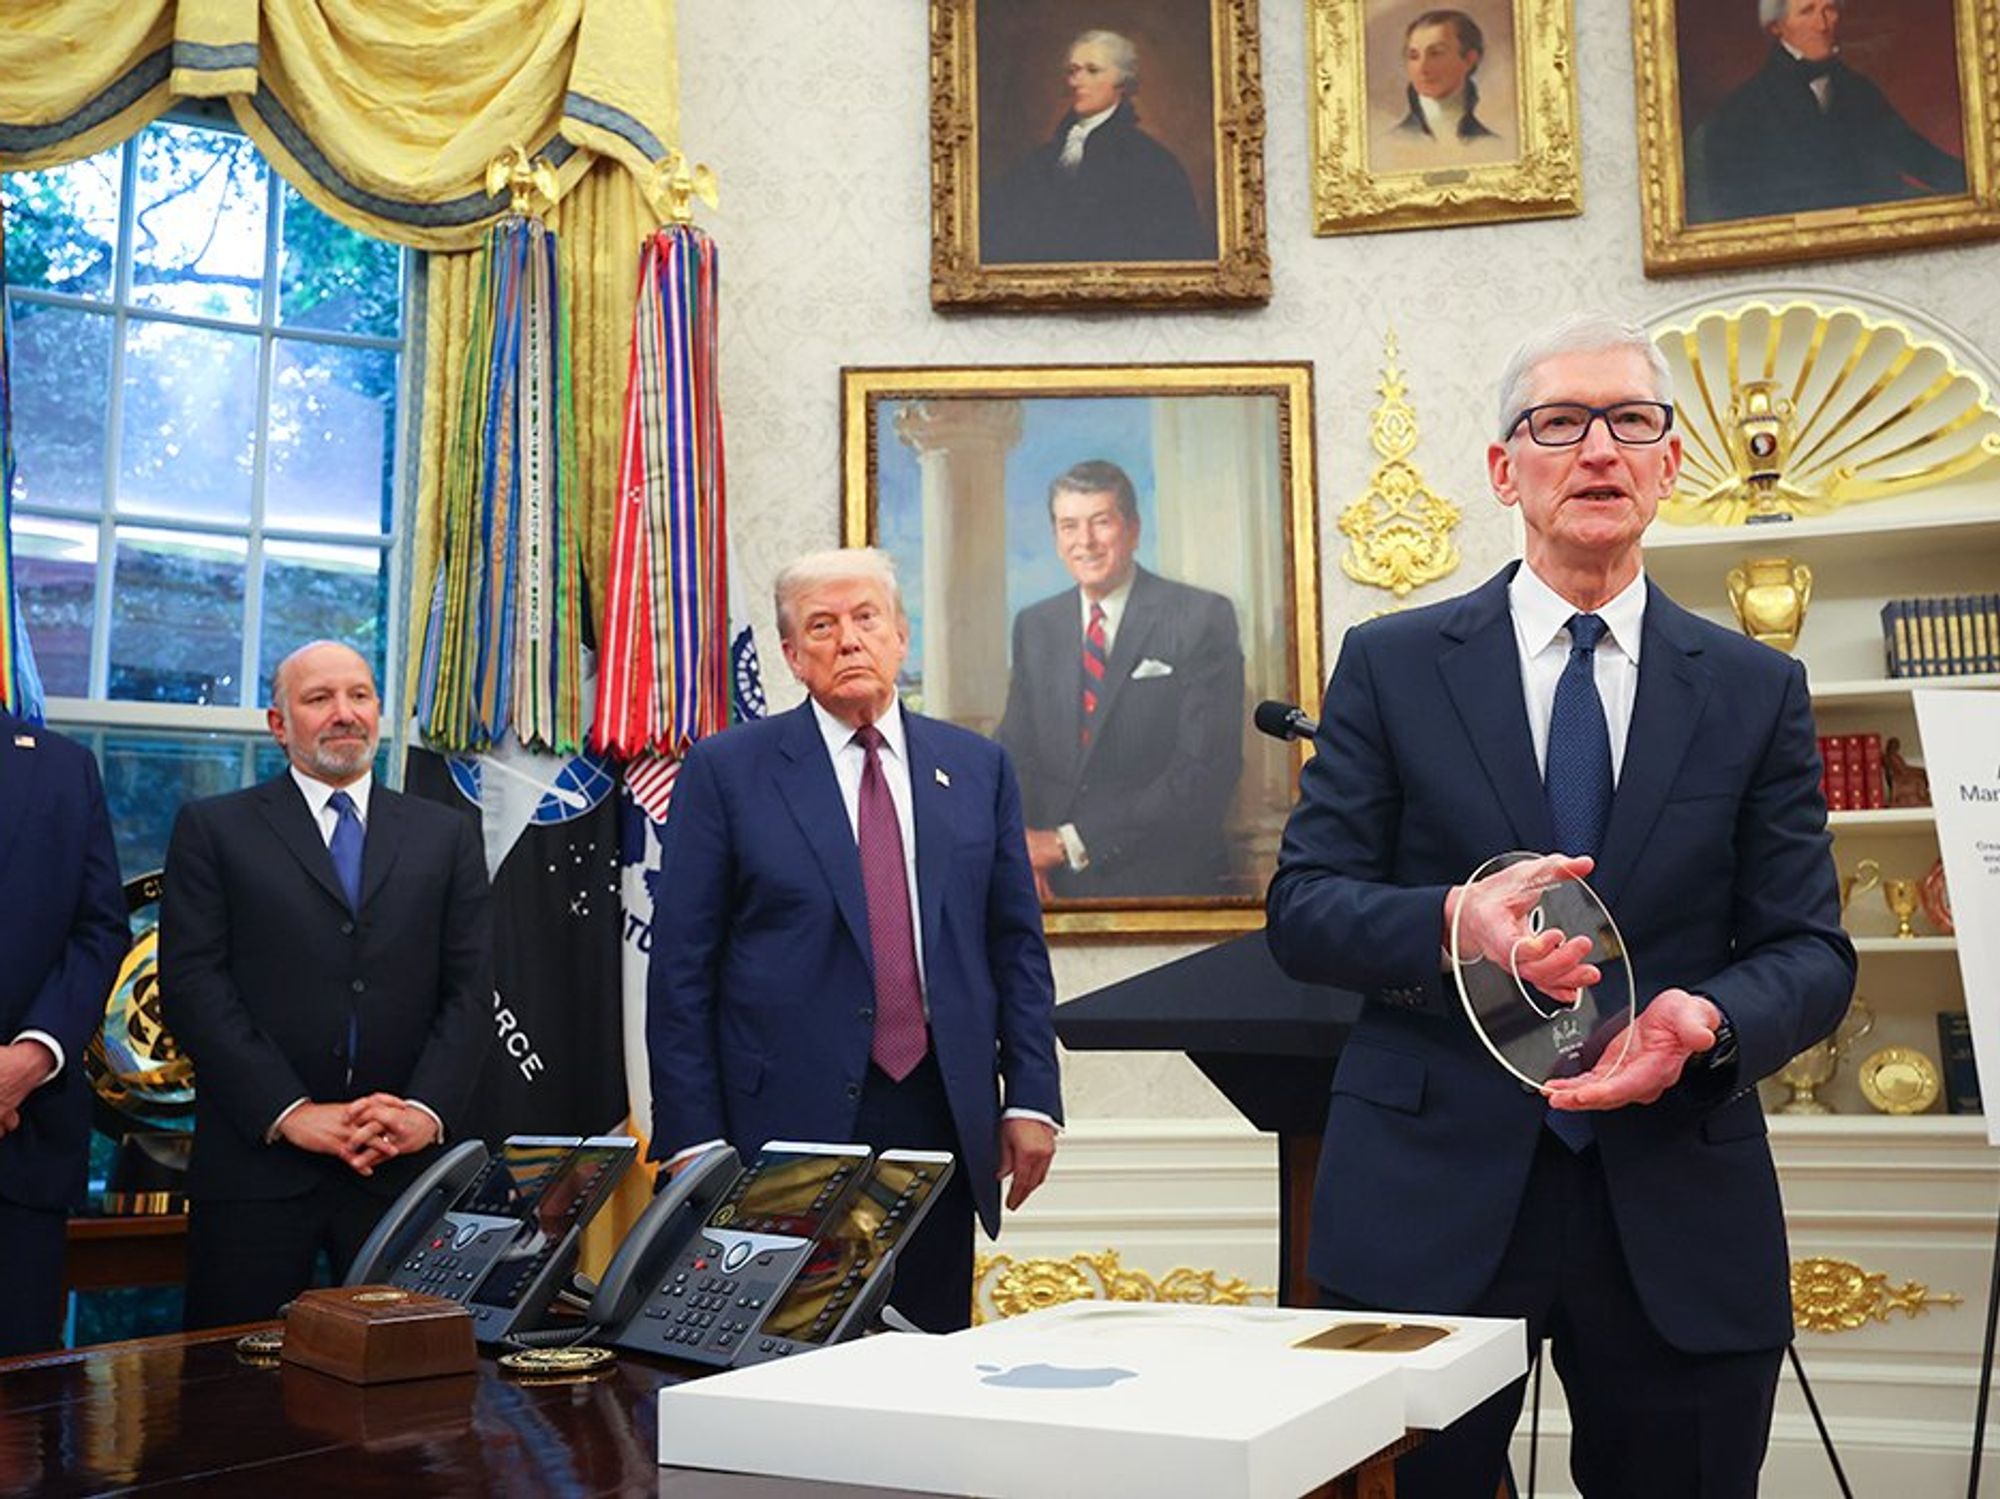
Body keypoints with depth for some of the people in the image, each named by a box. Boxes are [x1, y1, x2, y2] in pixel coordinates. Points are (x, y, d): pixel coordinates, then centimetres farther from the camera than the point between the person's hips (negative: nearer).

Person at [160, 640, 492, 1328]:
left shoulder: (446, 835, 12)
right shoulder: (213, 828, 7)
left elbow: (470, 990, 7)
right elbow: (193, 985, -3)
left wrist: (427, 1110, -9)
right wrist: (290, 1113, -12)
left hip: (403, 1166, 2)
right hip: (257, 1162, -1)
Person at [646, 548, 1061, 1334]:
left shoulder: (977, 767, 9)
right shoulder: (727, 770, 0)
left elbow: (1018, 945, 11)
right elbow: (681, 967, -1)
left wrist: (1031, 1098, 4)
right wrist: (691, 1138, -6)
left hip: (944, 1118, 3)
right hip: (791, 1117, -2)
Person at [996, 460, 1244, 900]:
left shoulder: (1204, 618, -3)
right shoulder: (1034, 627, 12)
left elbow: (1207, 769, -11)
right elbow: (1013, 752, 12)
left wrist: (1073, 842, -13)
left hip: (1165, 885, -4)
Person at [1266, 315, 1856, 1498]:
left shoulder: (1758, 690, 6)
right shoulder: (1391, 666, 3)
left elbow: (1811, 951, 3)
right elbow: (1302, 909, -2)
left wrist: (1707, 1021, -19)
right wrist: (1453, 921, -22)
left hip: (1679, 1217, 2)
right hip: (1432, 1200, -1)